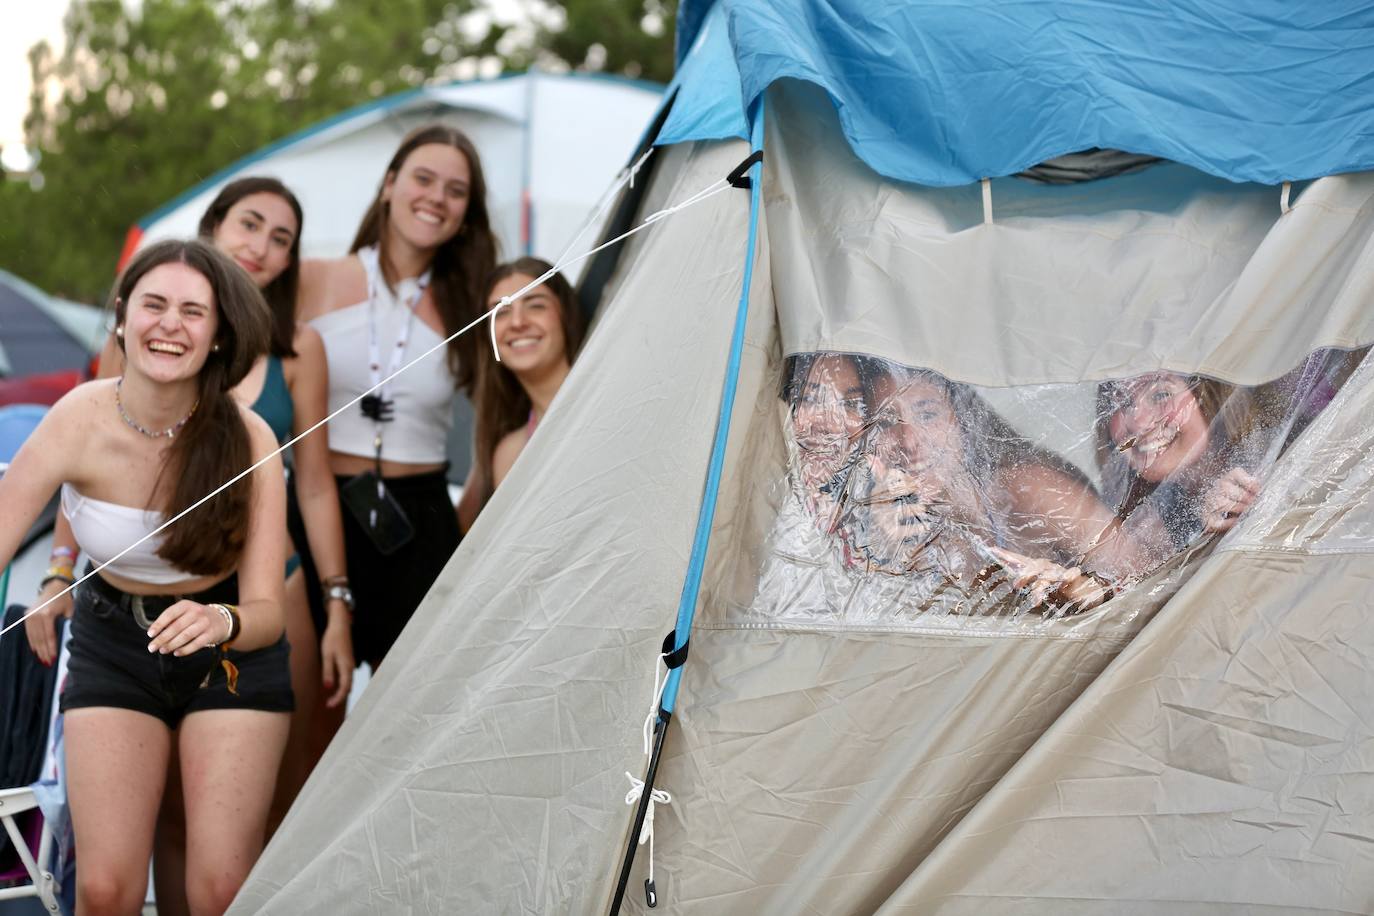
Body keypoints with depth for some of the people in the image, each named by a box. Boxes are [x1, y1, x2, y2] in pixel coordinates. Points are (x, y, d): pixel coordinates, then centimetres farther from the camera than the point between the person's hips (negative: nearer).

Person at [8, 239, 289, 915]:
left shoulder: (248, 441, -23)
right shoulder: (79, 423, -22)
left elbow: (266, 611, -23)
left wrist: (223, 623, -45)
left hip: (232, 652, -1)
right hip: (112, 646, 1)